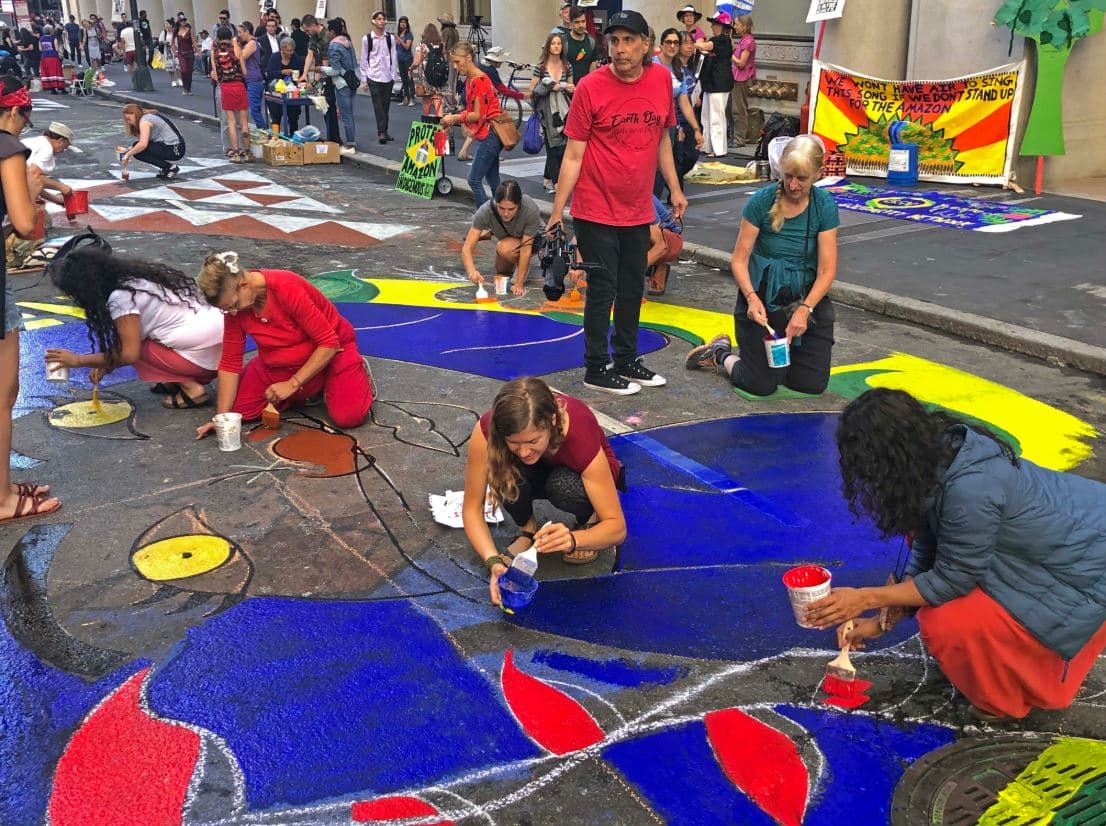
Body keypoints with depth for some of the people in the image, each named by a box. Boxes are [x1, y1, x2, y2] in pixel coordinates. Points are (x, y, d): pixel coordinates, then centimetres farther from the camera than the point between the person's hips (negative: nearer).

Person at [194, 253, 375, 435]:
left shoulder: (287, 289, -32)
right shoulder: (233, 305, -15)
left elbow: (329, 343, -28)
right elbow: (230, 361, -10)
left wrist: (292, 384, -28)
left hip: (329, 351, -5)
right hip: (278, 364, 5)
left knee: (348, 416, -25)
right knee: (240, 409, -10)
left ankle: (359, 370, 9)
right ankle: (310, 389, 11)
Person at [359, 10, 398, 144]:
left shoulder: (390, 38, 4)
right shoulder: (367, 39, -1)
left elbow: (394, 58, 7)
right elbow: (364, 60, 2)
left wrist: (394, 76, 3)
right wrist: (364, 80, 0)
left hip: (388, 77, 3)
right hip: (374, 77, -2)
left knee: (386, 105, 8)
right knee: (378, 105, -8)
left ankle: (384, 131, 17)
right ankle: (381, 132, -9)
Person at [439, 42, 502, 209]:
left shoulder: (480, 81, -16)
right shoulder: (470, 80, 13)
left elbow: (478, 115, -17)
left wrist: (455, 117, -8)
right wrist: (453, 120, 3)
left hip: (489, 134, -10)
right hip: (487, 135, 10)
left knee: (474, 180, -10)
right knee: (493, 181, 12)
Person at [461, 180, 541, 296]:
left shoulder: (531, 209, -39)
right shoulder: (486, 211, -34)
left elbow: (526, 249, -33)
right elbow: (467, 248, -35)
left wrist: (519, 283, -33)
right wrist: (472, 271, -55)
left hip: (532, 239, -3)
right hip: (505, 237, 3)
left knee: (505, 248, -33)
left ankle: (524, 266, -1)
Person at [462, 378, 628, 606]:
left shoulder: (579, 435, -39)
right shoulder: (487, 430, -34)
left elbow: (617, 527, -34)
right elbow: (472, 508, -25)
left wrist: (573, 540, -54)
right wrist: (494, 561, -42)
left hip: (578, 475, -1)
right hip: (536, 475, 2)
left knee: (563, 485, -37)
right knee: (506, 473, -34)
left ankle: (589, 519, -3)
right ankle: (527, 529, -4)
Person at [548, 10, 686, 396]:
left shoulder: (661, 80, 0)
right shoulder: (590, 87, -13)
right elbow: (573, 154, -11)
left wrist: (674, 189, 13)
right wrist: (557, 211, -13)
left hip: (638, 210, 5)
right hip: (596, 211, -5)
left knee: (633, 288, 15)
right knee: (603, 288, 2)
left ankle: (626, 361, 30)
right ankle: (596, 368, 16)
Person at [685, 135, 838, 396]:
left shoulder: (824, 205, -8)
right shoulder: (762, 200, -11)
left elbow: (827, 270, -10)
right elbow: (739, 259, -10)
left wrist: (805, 309, -24)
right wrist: (751, 297, -27)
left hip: (807, 297, 3)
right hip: (762, 298, -2)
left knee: (813, 383, -1)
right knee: (762, 384, -8)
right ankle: (720, 353, 23)